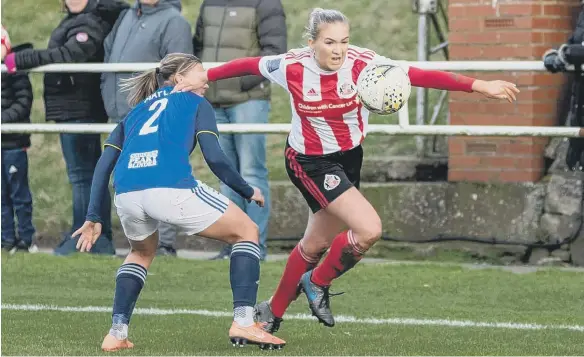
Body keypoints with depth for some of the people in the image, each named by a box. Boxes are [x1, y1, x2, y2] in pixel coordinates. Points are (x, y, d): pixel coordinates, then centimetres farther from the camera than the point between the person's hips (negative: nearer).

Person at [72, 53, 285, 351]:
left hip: (126, 195, 5)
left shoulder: (135, 111, 32)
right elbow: (214, 158, 7)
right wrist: (248, 192, 21)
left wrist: (93, 218, 22)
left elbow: (104, 165, 22)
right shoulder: (195, 103, 20)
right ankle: (243, 322, 2)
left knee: (142, 252, 37)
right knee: (246, 232, 15)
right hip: (172, 189, -5)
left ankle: (117, 333, 22)